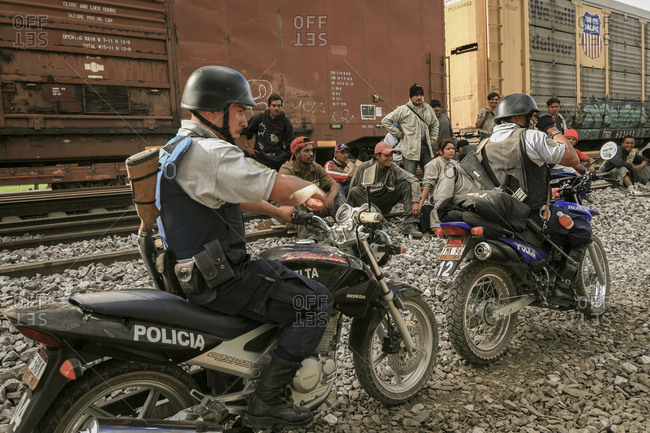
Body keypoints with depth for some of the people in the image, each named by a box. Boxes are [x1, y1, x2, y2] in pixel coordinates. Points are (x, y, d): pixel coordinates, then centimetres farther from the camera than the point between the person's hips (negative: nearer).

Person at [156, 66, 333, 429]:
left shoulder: (181, 147, 14)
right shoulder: (211, 153, -21)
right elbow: (278, 187, -23)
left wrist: (278, 211, 23)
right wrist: (311, 188, -2)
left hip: (192, 269, 11)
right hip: (221, 278, -11)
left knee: (290, 278, 29)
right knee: (317, 301, -9)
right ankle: (267, 400, -2)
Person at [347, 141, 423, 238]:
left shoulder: (393, 168, -7)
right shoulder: (363, 168, -11)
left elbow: (414, 180, -14)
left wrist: (416, 202, -26)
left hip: (384, 203, 2)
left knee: (407, 184, -15)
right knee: (354, 191, -32)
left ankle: (409, 225, -25)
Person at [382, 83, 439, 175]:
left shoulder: (428, 109, 15)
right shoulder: (403, 110, -4)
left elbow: (434, 124, 31)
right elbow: (386, 120, -6)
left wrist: (433, 138, 17)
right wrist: (398, 134, -7)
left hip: (426, 147, 6)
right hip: (410, 148, -6)